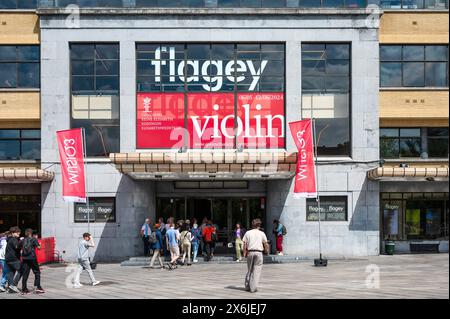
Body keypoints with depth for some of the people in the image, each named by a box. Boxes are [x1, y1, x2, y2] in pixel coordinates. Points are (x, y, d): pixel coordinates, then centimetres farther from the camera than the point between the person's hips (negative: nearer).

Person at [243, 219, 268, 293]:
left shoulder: (248, 233, 6)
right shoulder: (261, 233, 3)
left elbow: (245, 244, 2)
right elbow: (265, 243, 6)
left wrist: (245, 253, 9)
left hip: (250, 252, 2)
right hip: (259, 252, -2)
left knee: (249, 270, 15)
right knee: (257, 271, 0)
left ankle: (247, 286, 17)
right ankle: (253, 288, -7)